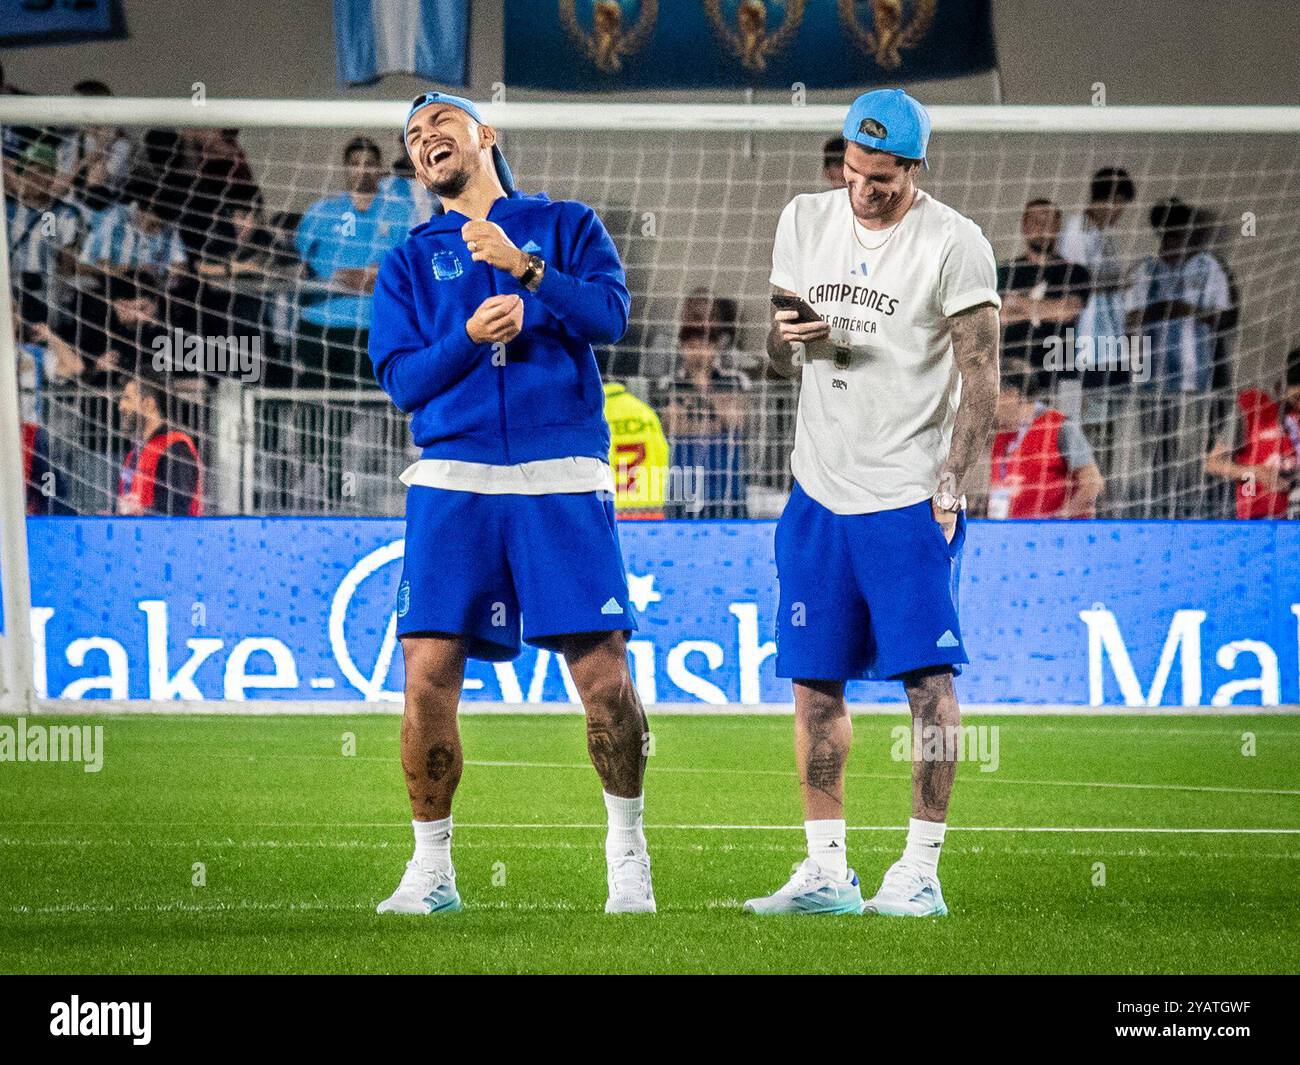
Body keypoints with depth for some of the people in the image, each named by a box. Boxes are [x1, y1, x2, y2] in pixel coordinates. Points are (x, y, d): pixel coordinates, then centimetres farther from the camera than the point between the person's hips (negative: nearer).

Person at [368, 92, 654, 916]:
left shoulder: (566, 226, 13)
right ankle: (432, 868, 7)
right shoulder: (408, 262, 18)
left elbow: (609, 315, -4)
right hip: (453, 484, 2)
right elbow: (400, 377, 5)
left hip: (563, 482, -2)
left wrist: (526, 269, -16)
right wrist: (471, 335, -12)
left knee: (605, 676, -7)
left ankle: (627, 847, 11)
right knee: (428, 678, -6)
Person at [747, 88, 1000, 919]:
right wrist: (787, 338, -8)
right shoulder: (806, 221, 8)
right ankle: (827, 871, 11)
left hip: (910, 496, -6)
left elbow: (980, 374, -8)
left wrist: (952, 485, -14)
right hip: (821, 489, 6)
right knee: (814, 679, 6)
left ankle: (922, 870, -4)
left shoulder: (954, 244, -8)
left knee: (929, 678, -8)